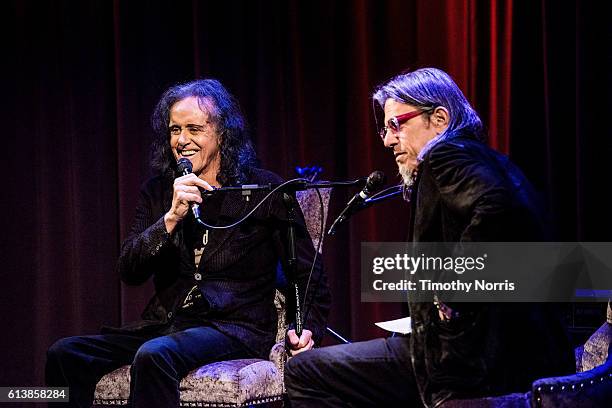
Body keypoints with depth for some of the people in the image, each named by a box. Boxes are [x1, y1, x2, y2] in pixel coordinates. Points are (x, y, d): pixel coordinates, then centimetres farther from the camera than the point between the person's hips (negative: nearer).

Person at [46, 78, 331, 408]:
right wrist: (172, 217, -13)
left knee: (154, 355, -36)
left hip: (236, 328, -5)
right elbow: (129, 272, 0)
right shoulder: (157, 192, 13)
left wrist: (308, 327, -11)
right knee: (65, 354, -18)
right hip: (165, 324, 5)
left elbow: (308, 275, 6)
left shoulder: (263, 190, 3)